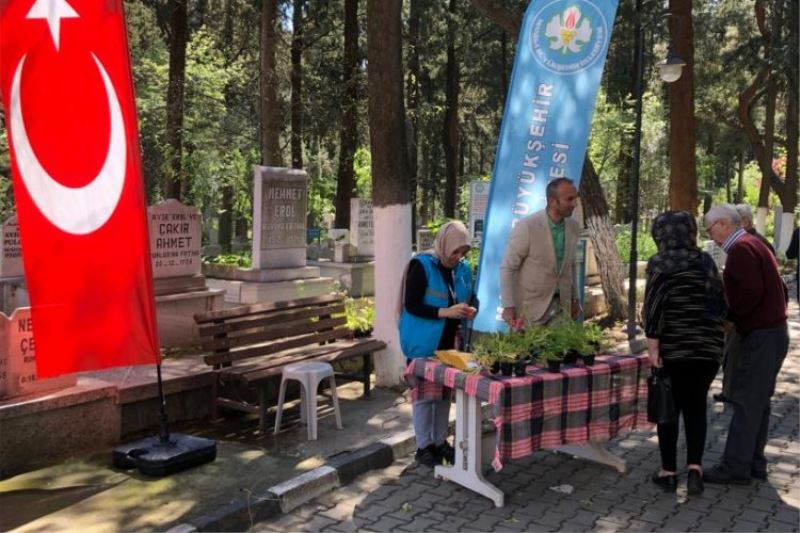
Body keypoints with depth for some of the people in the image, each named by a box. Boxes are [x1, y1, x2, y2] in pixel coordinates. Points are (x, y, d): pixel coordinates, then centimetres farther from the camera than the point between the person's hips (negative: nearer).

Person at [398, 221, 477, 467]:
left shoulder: (463, 269, 5)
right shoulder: (421, 266, -14)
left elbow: (471, 297, 18)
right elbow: (411, 305, -18)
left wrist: (470, 310, -5)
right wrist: (445, 312, -25)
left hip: (449, 342, 6)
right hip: (424, 343, -6)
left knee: (445, 392, 14)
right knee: (424, 394, 3)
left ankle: (440, 442, 27)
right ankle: (423, 446, 15)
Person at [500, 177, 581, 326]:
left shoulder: (574, 226, 1)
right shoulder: (527, 226, -18)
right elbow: (507, 268, -14)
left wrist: (574, 298, 16)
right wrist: (508, 306, -18)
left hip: (561, 306, 5)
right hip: (530, 307, -5)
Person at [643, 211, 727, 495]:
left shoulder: (660, 264, -6)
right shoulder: (706, 261, 7)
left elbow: (654, 306, -13)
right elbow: (722, 302, 9)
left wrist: (653, 347, -12)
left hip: (675, 347, -4)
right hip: (709, 346, 4)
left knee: (670, 408, 7)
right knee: (696, 406, 14)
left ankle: (669, 472, 12)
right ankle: (695, 467, 5)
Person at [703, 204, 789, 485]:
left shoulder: (741, 249, -14)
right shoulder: (755, 245, 18)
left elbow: (751, 292, -25)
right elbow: (780, 289, 20)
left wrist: (727, 317, -14)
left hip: (760, 336, -10)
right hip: (773, 331, 10)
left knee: (746, 401, -6)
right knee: (757, 401, 14)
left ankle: (736, 466, -1)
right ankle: (754, 462, 21)